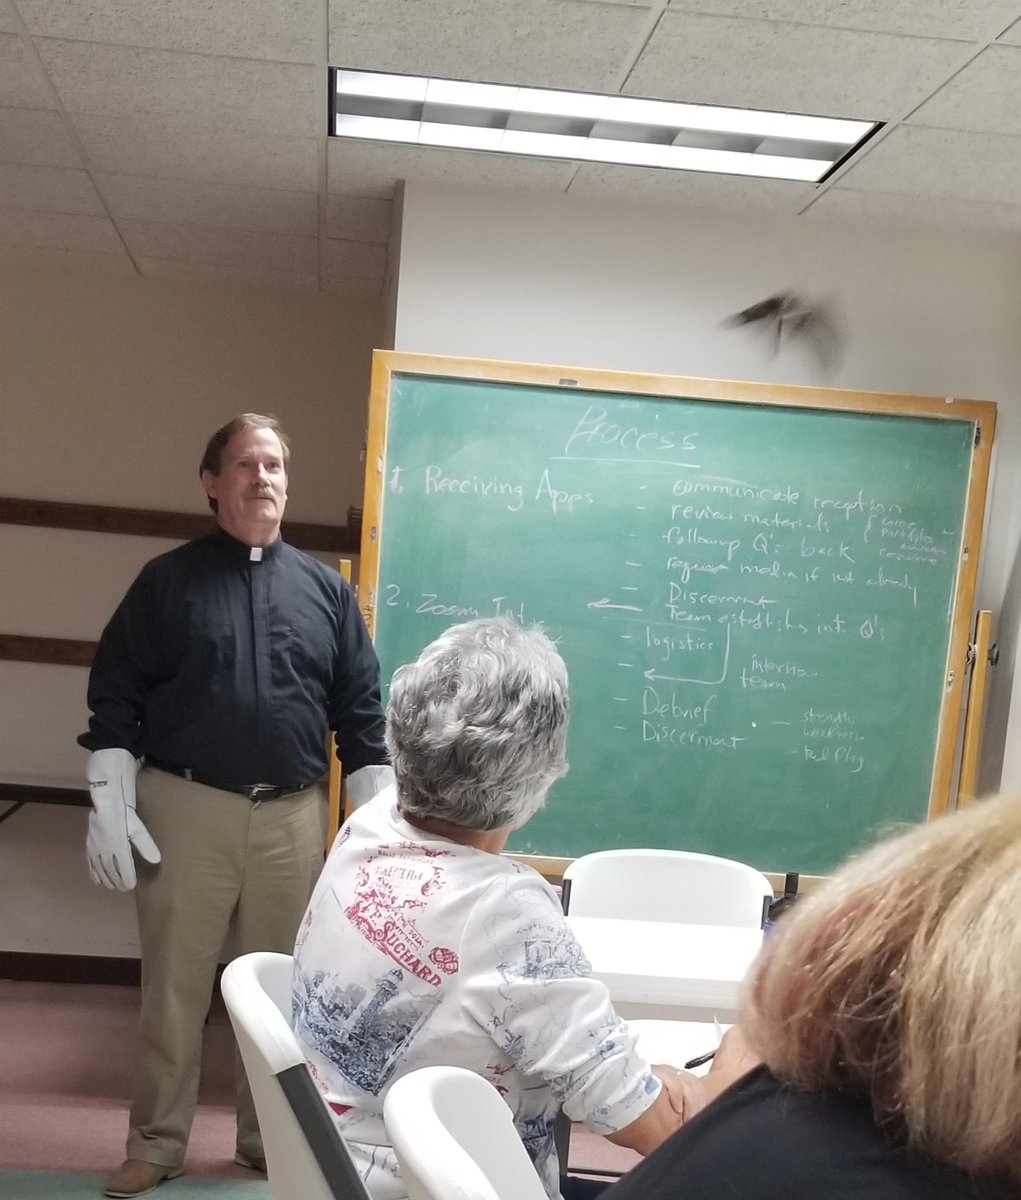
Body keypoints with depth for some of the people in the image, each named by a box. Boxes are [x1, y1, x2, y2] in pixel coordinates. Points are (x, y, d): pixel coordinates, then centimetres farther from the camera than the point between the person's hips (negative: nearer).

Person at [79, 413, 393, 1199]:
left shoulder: (326, 590, 8)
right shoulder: (167, 581, 2)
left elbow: (362, 713, 8)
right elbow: (115, 697, 0)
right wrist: (108, 806, -8)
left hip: (293, 817, 2)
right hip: (185, 808, -2)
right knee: (174, 985, 6)